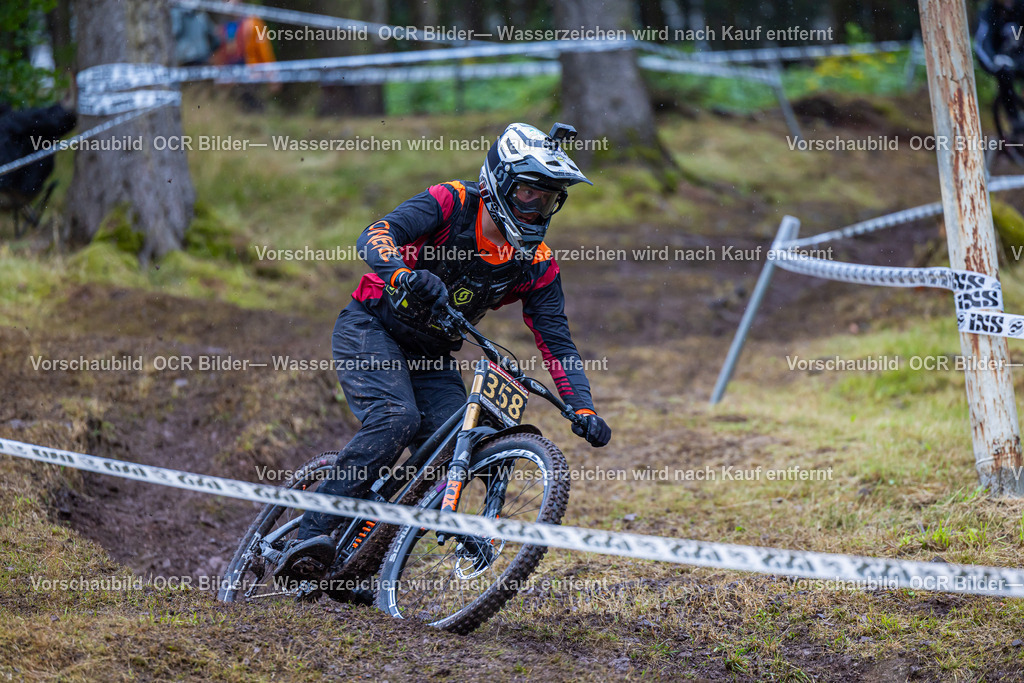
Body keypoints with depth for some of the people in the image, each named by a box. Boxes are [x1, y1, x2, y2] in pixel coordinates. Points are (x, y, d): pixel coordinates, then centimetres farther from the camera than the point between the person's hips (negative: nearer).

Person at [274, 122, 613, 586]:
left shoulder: (536, 266, -5)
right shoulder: (451, 204, -17)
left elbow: (557, 343, -5)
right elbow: (376, 235, -31)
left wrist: (583, 410, -19)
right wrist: (404, 275, -53)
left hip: (430, 356, 5)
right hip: (371, 328, -5)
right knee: (397, 419, -31)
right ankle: (312, 532, -30)